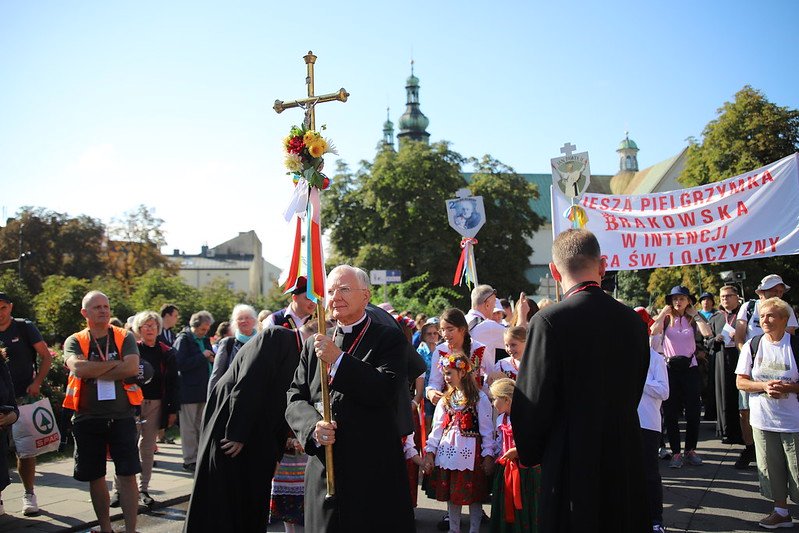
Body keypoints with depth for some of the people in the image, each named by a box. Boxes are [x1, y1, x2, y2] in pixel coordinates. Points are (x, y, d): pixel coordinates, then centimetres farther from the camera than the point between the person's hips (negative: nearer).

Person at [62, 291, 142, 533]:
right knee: (95, 477, 11)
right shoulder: (74, 341, 4)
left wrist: (93, 372, -13)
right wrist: (116, 363, -13)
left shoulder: (125, 338, 3)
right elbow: (78, 367, -17)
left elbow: (132, 368, -15)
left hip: (121, 416, -1)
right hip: (88, 418, 1)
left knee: (127, 475, -3)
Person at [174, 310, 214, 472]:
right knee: (189, 428, 1)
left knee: (201, 426, 13)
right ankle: (189, 460, 8)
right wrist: (202, 356, -18)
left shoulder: (204, 339, 13)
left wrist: (212, 358, 2)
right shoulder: (183, 339, -9)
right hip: (188, 390, -7)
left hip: (204, 389, 7)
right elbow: (181, 364, -18)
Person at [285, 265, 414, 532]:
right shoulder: (313, 345, 12)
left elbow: (388, 391, -16)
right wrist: (313, 426, -12)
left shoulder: (389, 338, -2)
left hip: (375, 472, -4)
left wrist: (338, 360, -20)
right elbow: (295, 398, 8)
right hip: (324, 469, 4)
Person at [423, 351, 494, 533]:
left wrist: (488, 456, -9)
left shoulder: (479, 398, -6)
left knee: (473, 496, 3)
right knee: (451, 495, 12)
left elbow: (487, 430, -7)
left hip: (471, 453, -5)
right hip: (447, 452, 5)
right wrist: (429, 452, 3)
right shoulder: (446, 400, 11)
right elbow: (437, 428, 9)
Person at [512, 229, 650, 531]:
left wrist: (529, 453, 2)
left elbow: (532, 401, -14)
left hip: (573, 464, -5)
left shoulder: (549, 321, -17)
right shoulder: (633, 321, 0)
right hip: (626, 459, 5)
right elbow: (634, 392, 9)